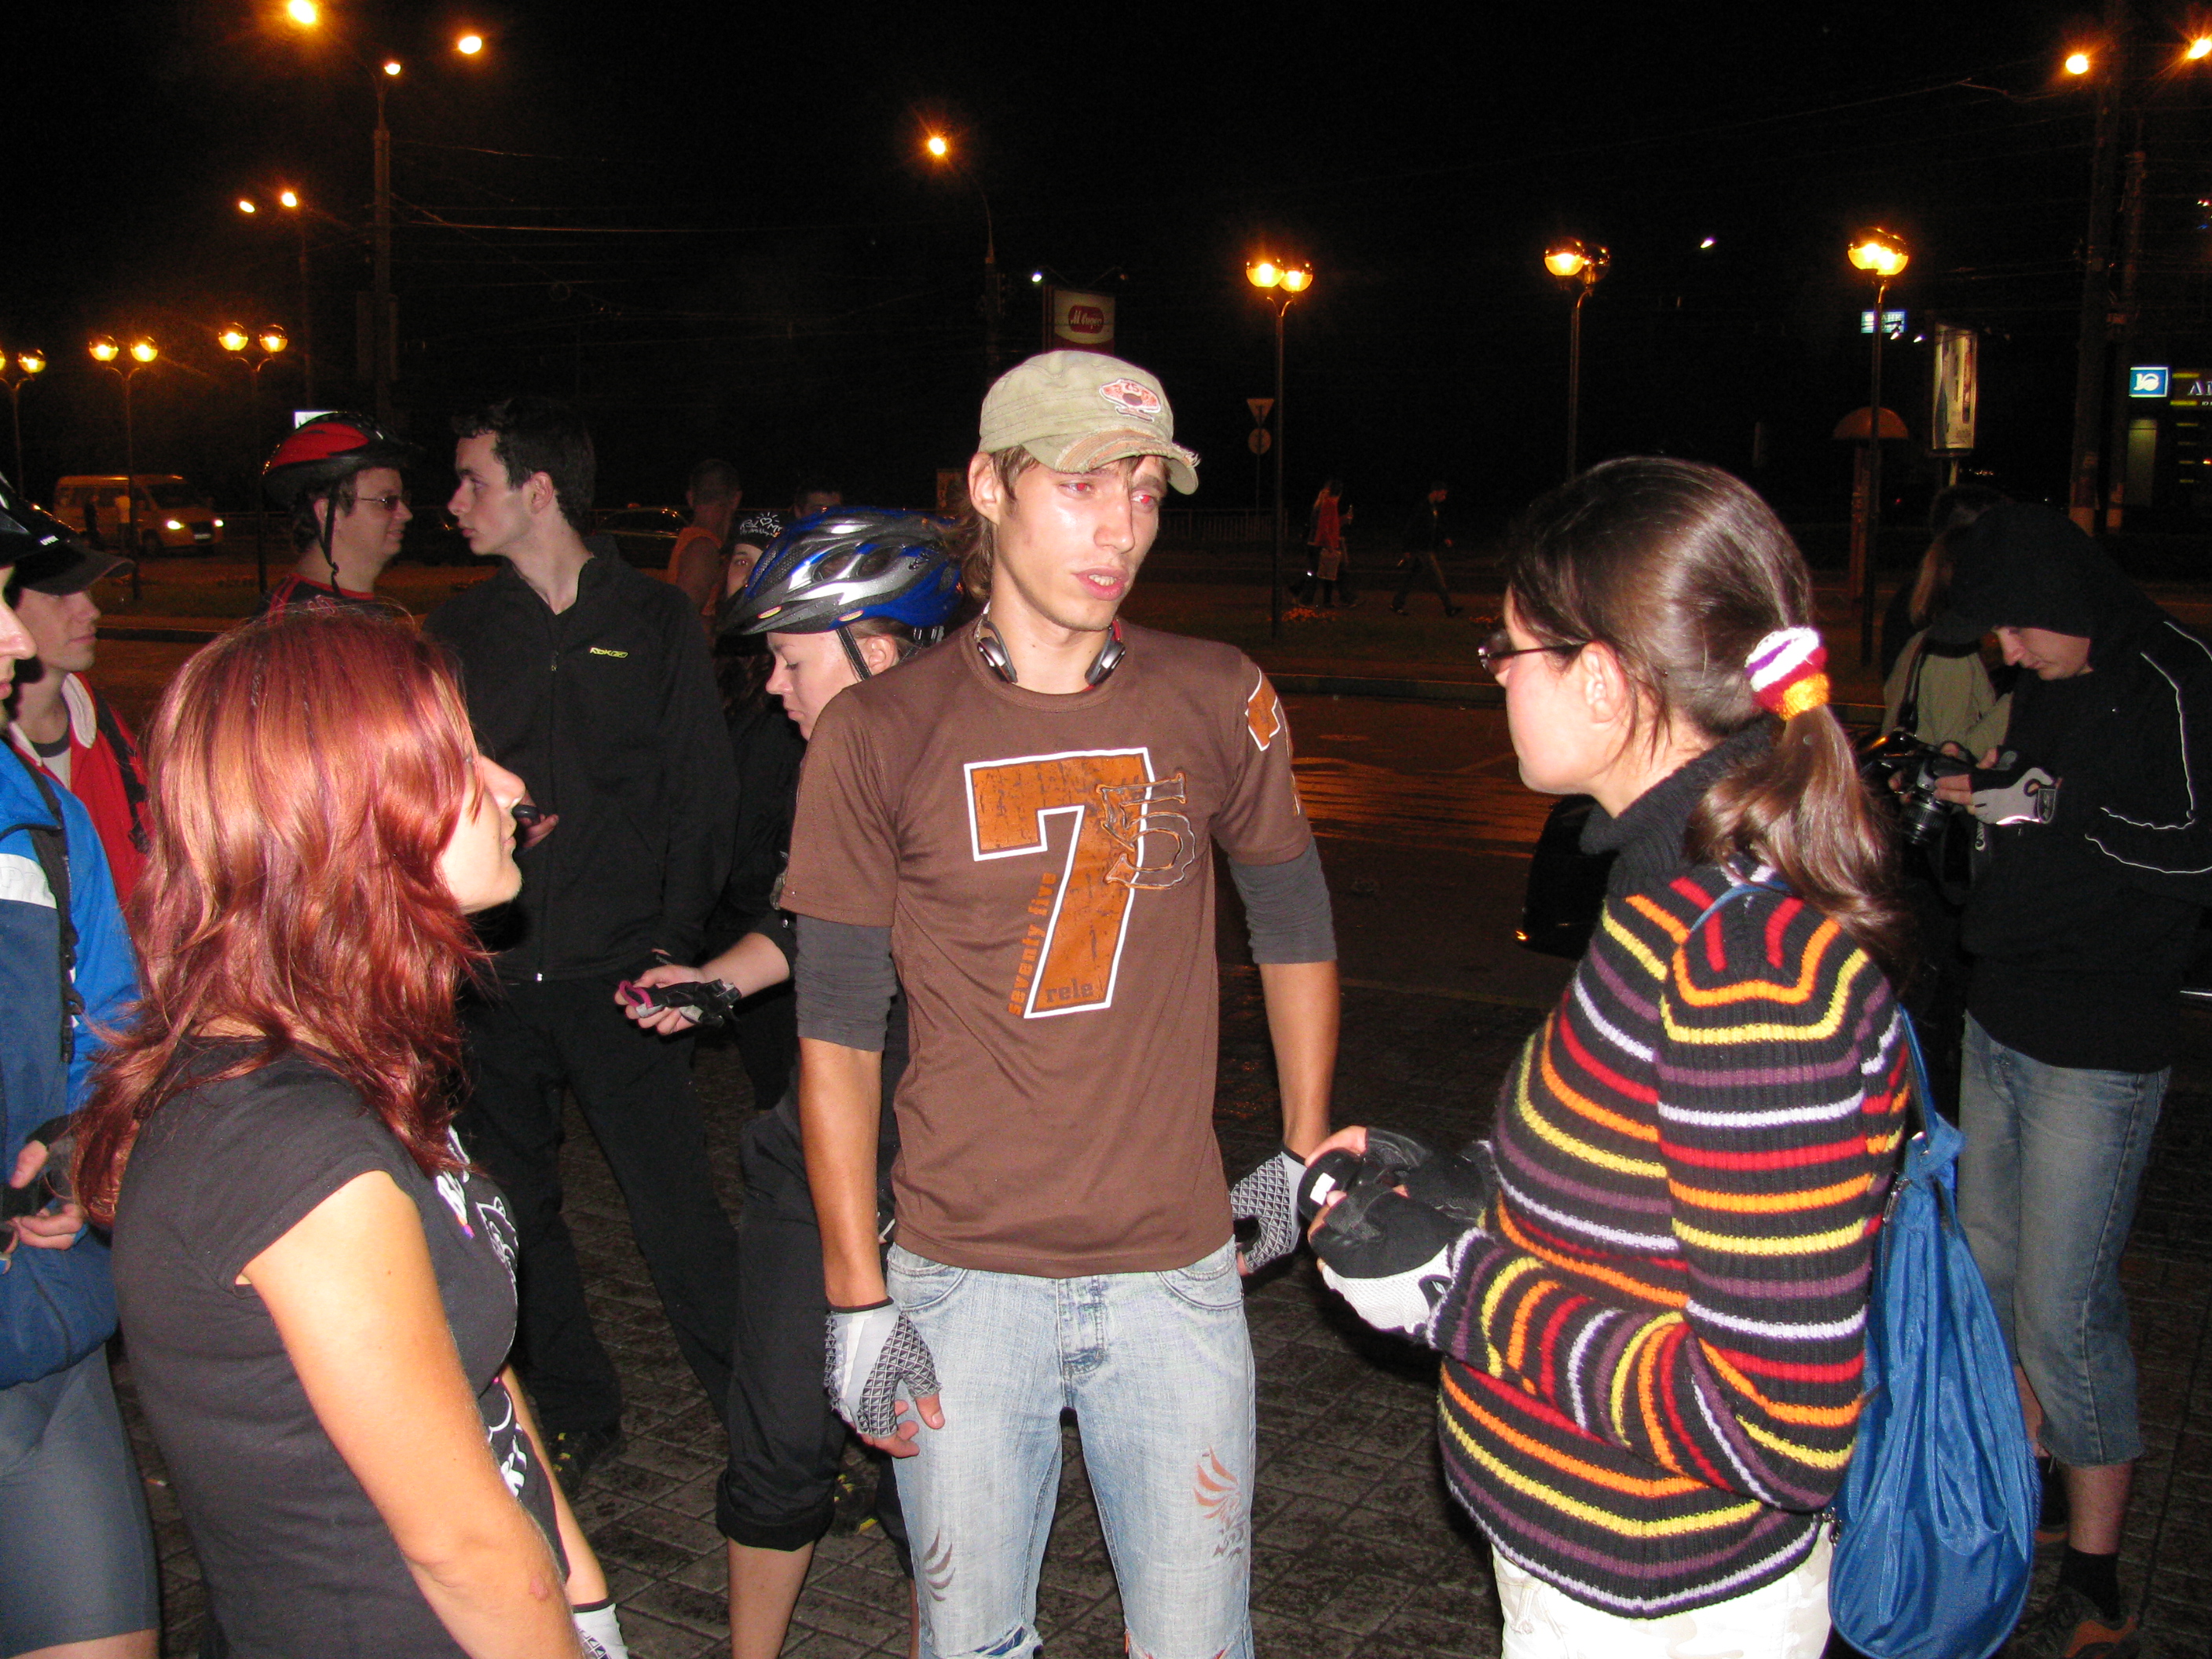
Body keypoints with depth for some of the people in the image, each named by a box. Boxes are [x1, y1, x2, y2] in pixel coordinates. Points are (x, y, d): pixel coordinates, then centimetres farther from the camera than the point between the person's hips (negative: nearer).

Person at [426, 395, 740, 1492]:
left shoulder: (654, 621, 3)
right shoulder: (460, 630, 10)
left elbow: (700, 792, 1)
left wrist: (673, 940, -8)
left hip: (619, 969, -3)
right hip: (493, 972, 4)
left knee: (673, 1204, -3)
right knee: (514, 1206, 12)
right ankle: (573, 1413, 30)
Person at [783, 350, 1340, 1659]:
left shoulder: (1216, 703, -2)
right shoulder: (879, 736, -7)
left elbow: (1296, 925, 13)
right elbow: (838, 1033, -3)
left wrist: (1305, 1157, 15)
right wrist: (859, 1300, -4)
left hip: (1175, 1272, 1)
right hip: (962, 1279, -1)